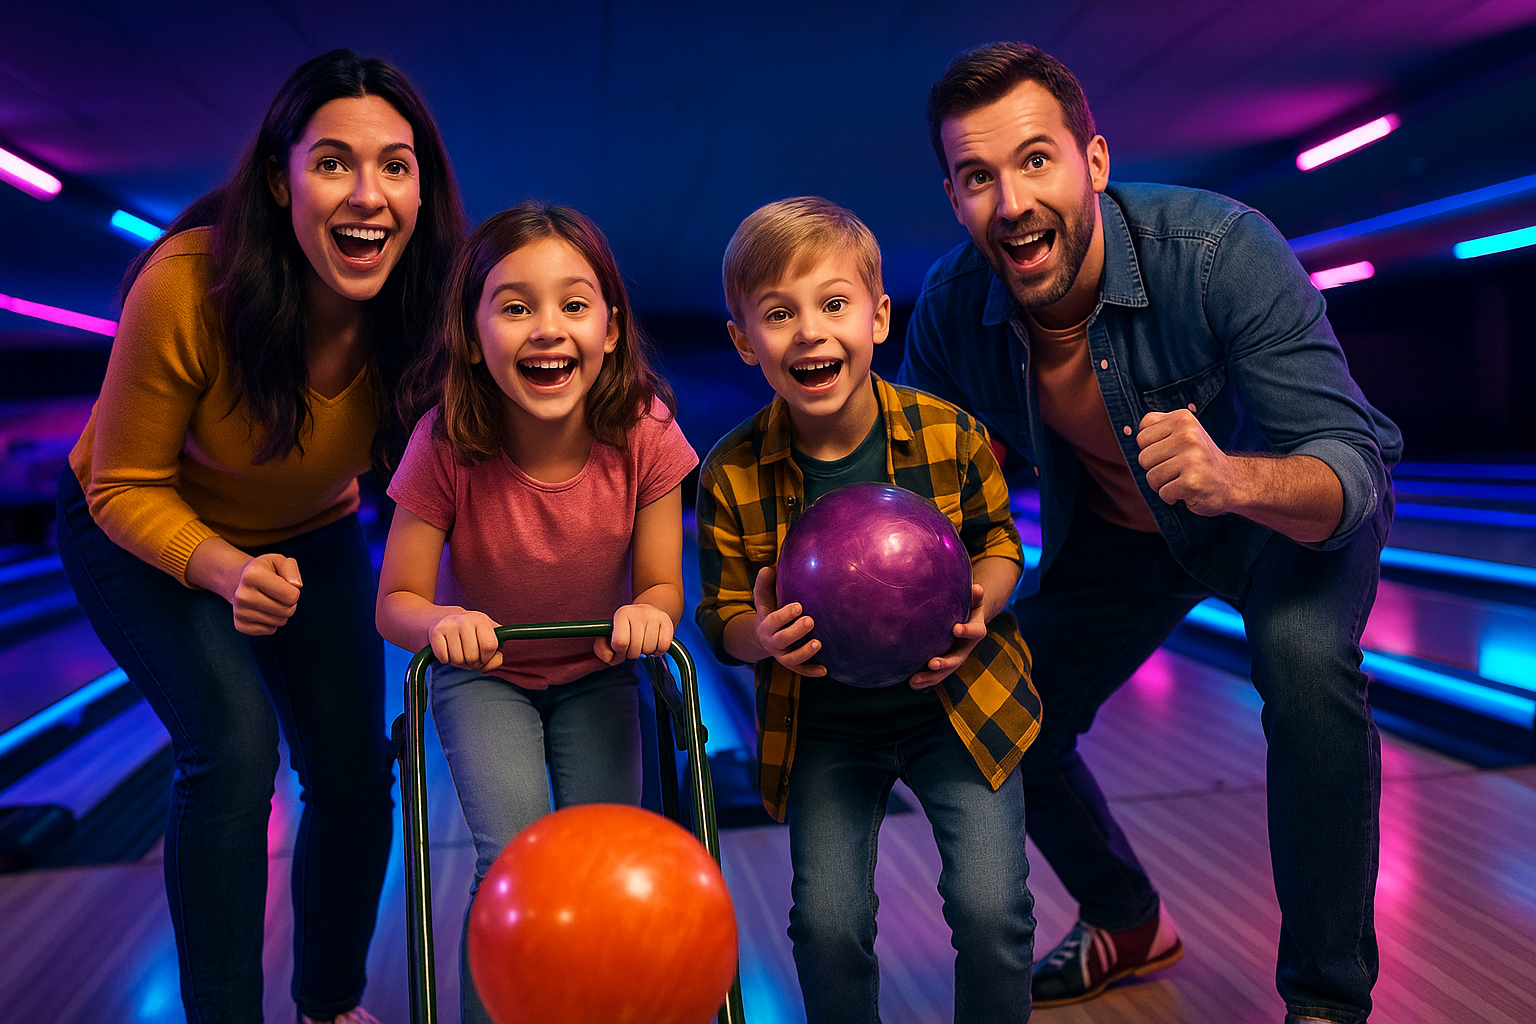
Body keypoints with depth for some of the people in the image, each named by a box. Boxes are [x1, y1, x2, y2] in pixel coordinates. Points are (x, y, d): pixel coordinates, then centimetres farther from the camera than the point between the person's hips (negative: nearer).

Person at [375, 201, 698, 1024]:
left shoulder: (643, 437, -23)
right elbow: (396, 602, -16)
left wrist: (645, 613, -37)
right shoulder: (446, 446, -25)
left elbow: (663, 586, -13)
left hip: (596, 673, 2)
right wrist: (440, 623, -39)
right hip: (483, 674, -1)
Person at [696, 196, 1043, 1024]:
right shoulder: (732, 476, -15)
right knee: (828, 922, -2)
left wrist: (976, 608, -19)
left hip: (958, 701, 0)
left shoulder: (951, 435, -14)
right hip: (822, 726, 0)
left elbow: (997, 542, 2)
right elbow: (722, 618, -4)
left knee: (991, 909, -5)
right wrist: (761, 635, -27)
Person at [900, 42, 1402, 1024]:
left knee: (1305, 656, -34)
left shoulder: (1223, 250, -34)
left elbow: (1354, 466, -35)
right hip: (1114, 529, 4)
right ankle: (1129, 925, 32)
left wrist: (1237, 479, -58)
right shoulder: (952, 306, -22)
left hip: (1286, 508, -4)